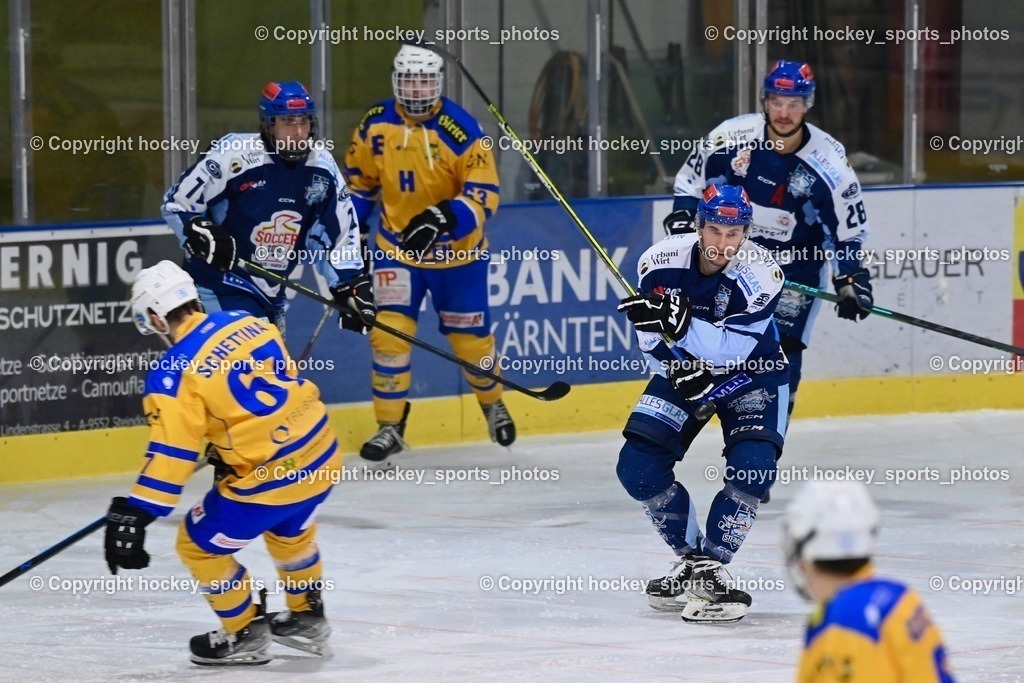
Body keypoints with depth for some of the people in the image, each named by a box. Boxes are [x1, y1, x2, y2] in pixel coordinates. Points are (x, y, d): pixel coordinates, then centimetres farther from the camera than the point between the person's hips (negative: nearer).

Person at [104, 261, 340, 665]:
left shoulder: (176, 371, -14)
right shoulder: (249, 323, 5)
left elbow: (170, 452, -20)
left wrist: (132, 515, -19)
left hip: (267, 479, -7)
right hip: (322, 456, 7)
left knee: (199, 545, 14)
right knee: (290, 532, 36)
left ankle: (245, 636, 24)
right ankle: (308, 619, 50)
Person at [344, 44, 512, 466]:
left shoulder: (461, 130, -17)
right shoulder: (375, 126, -5)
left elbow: (484, 195, -20)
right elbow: (359, 181, 11)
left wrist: (445, 218, -36)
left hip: (457, 252, -2)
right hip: (397, 247, 2)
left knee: (470, 336, 10)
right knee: (388, 331, -11)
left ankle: (492, 403, 39)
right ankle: (390, 426, 1)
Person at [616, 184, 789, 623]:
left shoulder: (760, 273, -27)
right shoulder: (661, 261, -19)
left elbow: (732, 350, -35)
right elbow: (651, 336, -7)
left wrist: (680, 323, -48)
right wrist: (677, 367, -26)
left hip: (751, 376, -3)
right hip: (684, 373, 3)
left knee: (752, 468, -25)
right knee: (638, 466, -11)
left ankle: (710, 569, -10)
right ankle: (689, 558, 8)